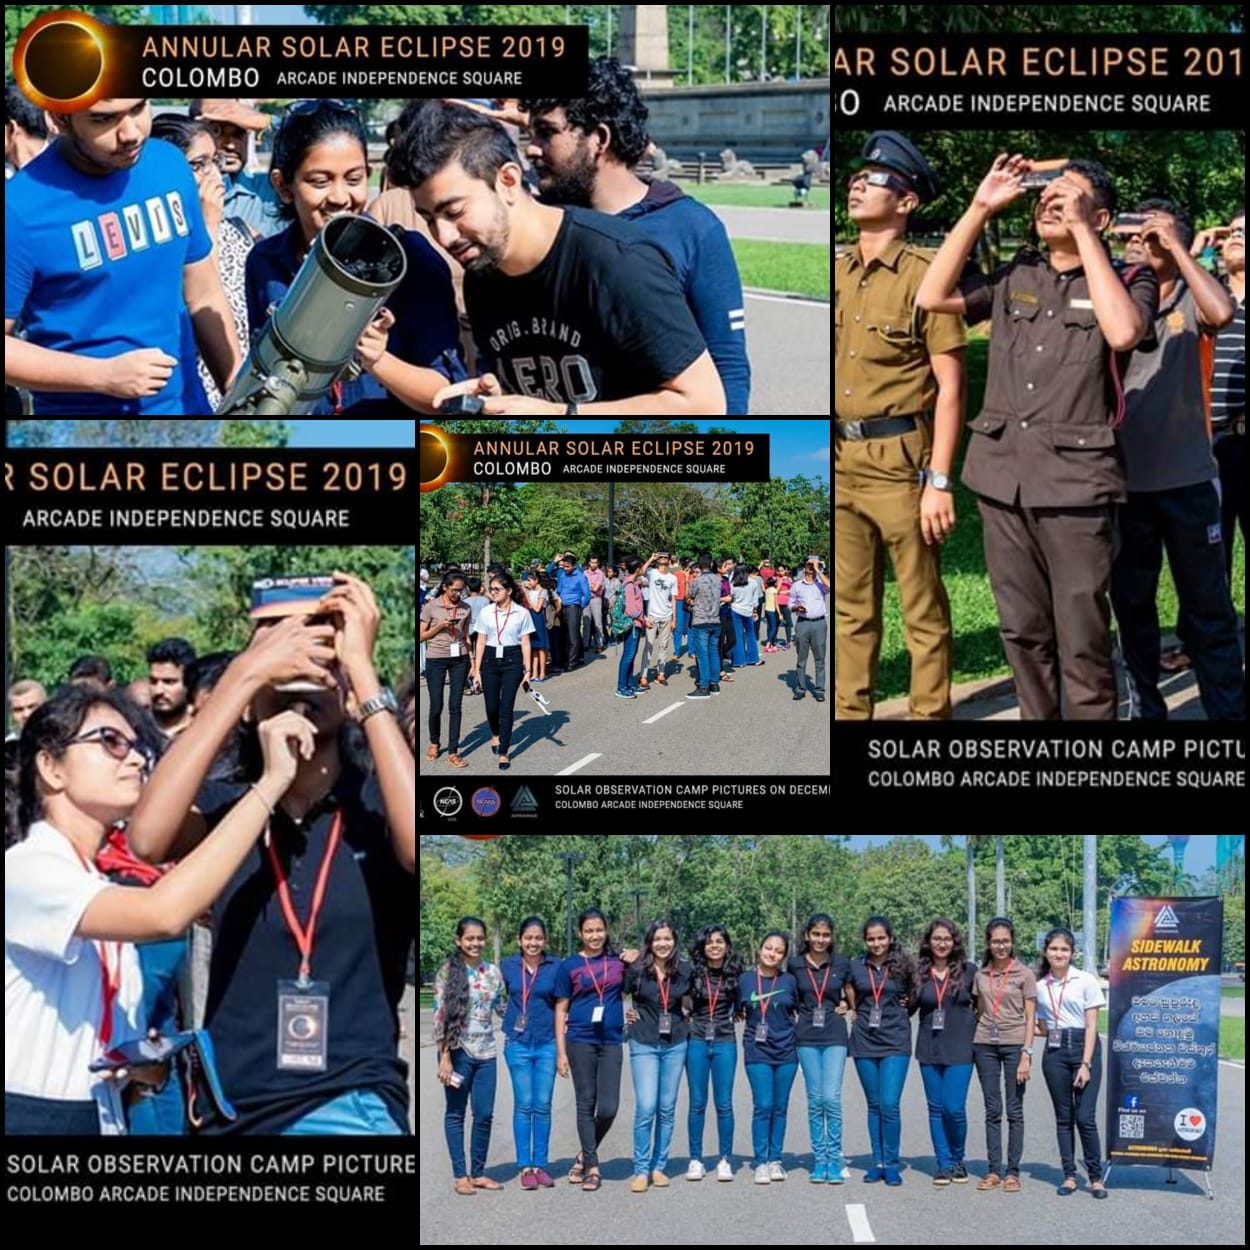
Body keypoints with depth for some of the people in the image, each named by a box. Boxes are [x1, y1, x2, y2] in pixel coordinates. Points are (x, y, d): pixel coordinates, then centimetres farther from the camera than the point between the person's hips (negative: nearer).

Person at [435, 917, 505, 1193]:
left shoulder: (493, 972, 7)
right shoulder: (448, 972, -6)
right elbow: (439, 1015, -8)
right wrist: (444, 1057, -12)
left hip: (486, 1053, 4)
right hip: (458, 1052, -4)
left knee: (485, 1115, 5)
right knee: (456, 1113, 4)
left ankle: (478, 1173, 17)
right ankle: (460, 1175, 10)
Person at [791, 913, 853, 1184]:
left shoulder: (842, 964, 1)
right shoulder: (795, 965, 2)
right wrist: (799, 1012, 5)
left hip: (834, 1036, -1)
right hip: (807, 1037, 1)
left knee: (831, 1098, -10)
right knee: (815, 1100, 4)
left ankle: (834, 1160, -1)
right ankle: (819, 1160, 11)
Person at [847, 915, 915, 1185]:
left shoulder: (903, 965, -3)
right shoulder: (856, 966, 5)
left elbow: (914, 998, 11)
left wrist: (901, 1009, 3)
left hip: (895, 1042, -3)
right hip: (864, 1041, 3)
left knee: (890, 1104, -10)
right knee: (874, 1104, 9)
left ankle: (891, 1164, -1)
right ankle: (877, 1162, 15)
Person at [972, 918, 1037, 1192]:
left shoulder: (1024, 974, -1)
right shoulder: (981, 974, 9)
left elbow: (1030, 1018, -3)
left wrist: (1026, 1054, -10)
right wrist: (973, 1045, 9)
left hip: (1014, 1045, -3)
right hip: (985, 1045, 3)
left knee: (1014, 1111, 0)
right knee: (992, 1110, 6)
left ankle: (1013, 1172, 4)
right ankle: (994, 1170, 10)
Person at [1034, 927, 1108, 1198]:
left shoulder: (1086, 980, -2)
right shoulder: (1040, 986, 9)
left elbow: (1091, 1025, -5)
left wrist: (1086, 1064, -10)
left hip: (1083, 1047, -4)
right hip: (1054, 1052, 4)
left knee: (1085, 1117, -8)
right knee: (1063, 1117, 6)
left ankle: (1096, 1177, 2)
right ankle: (1069, 1175, 12)